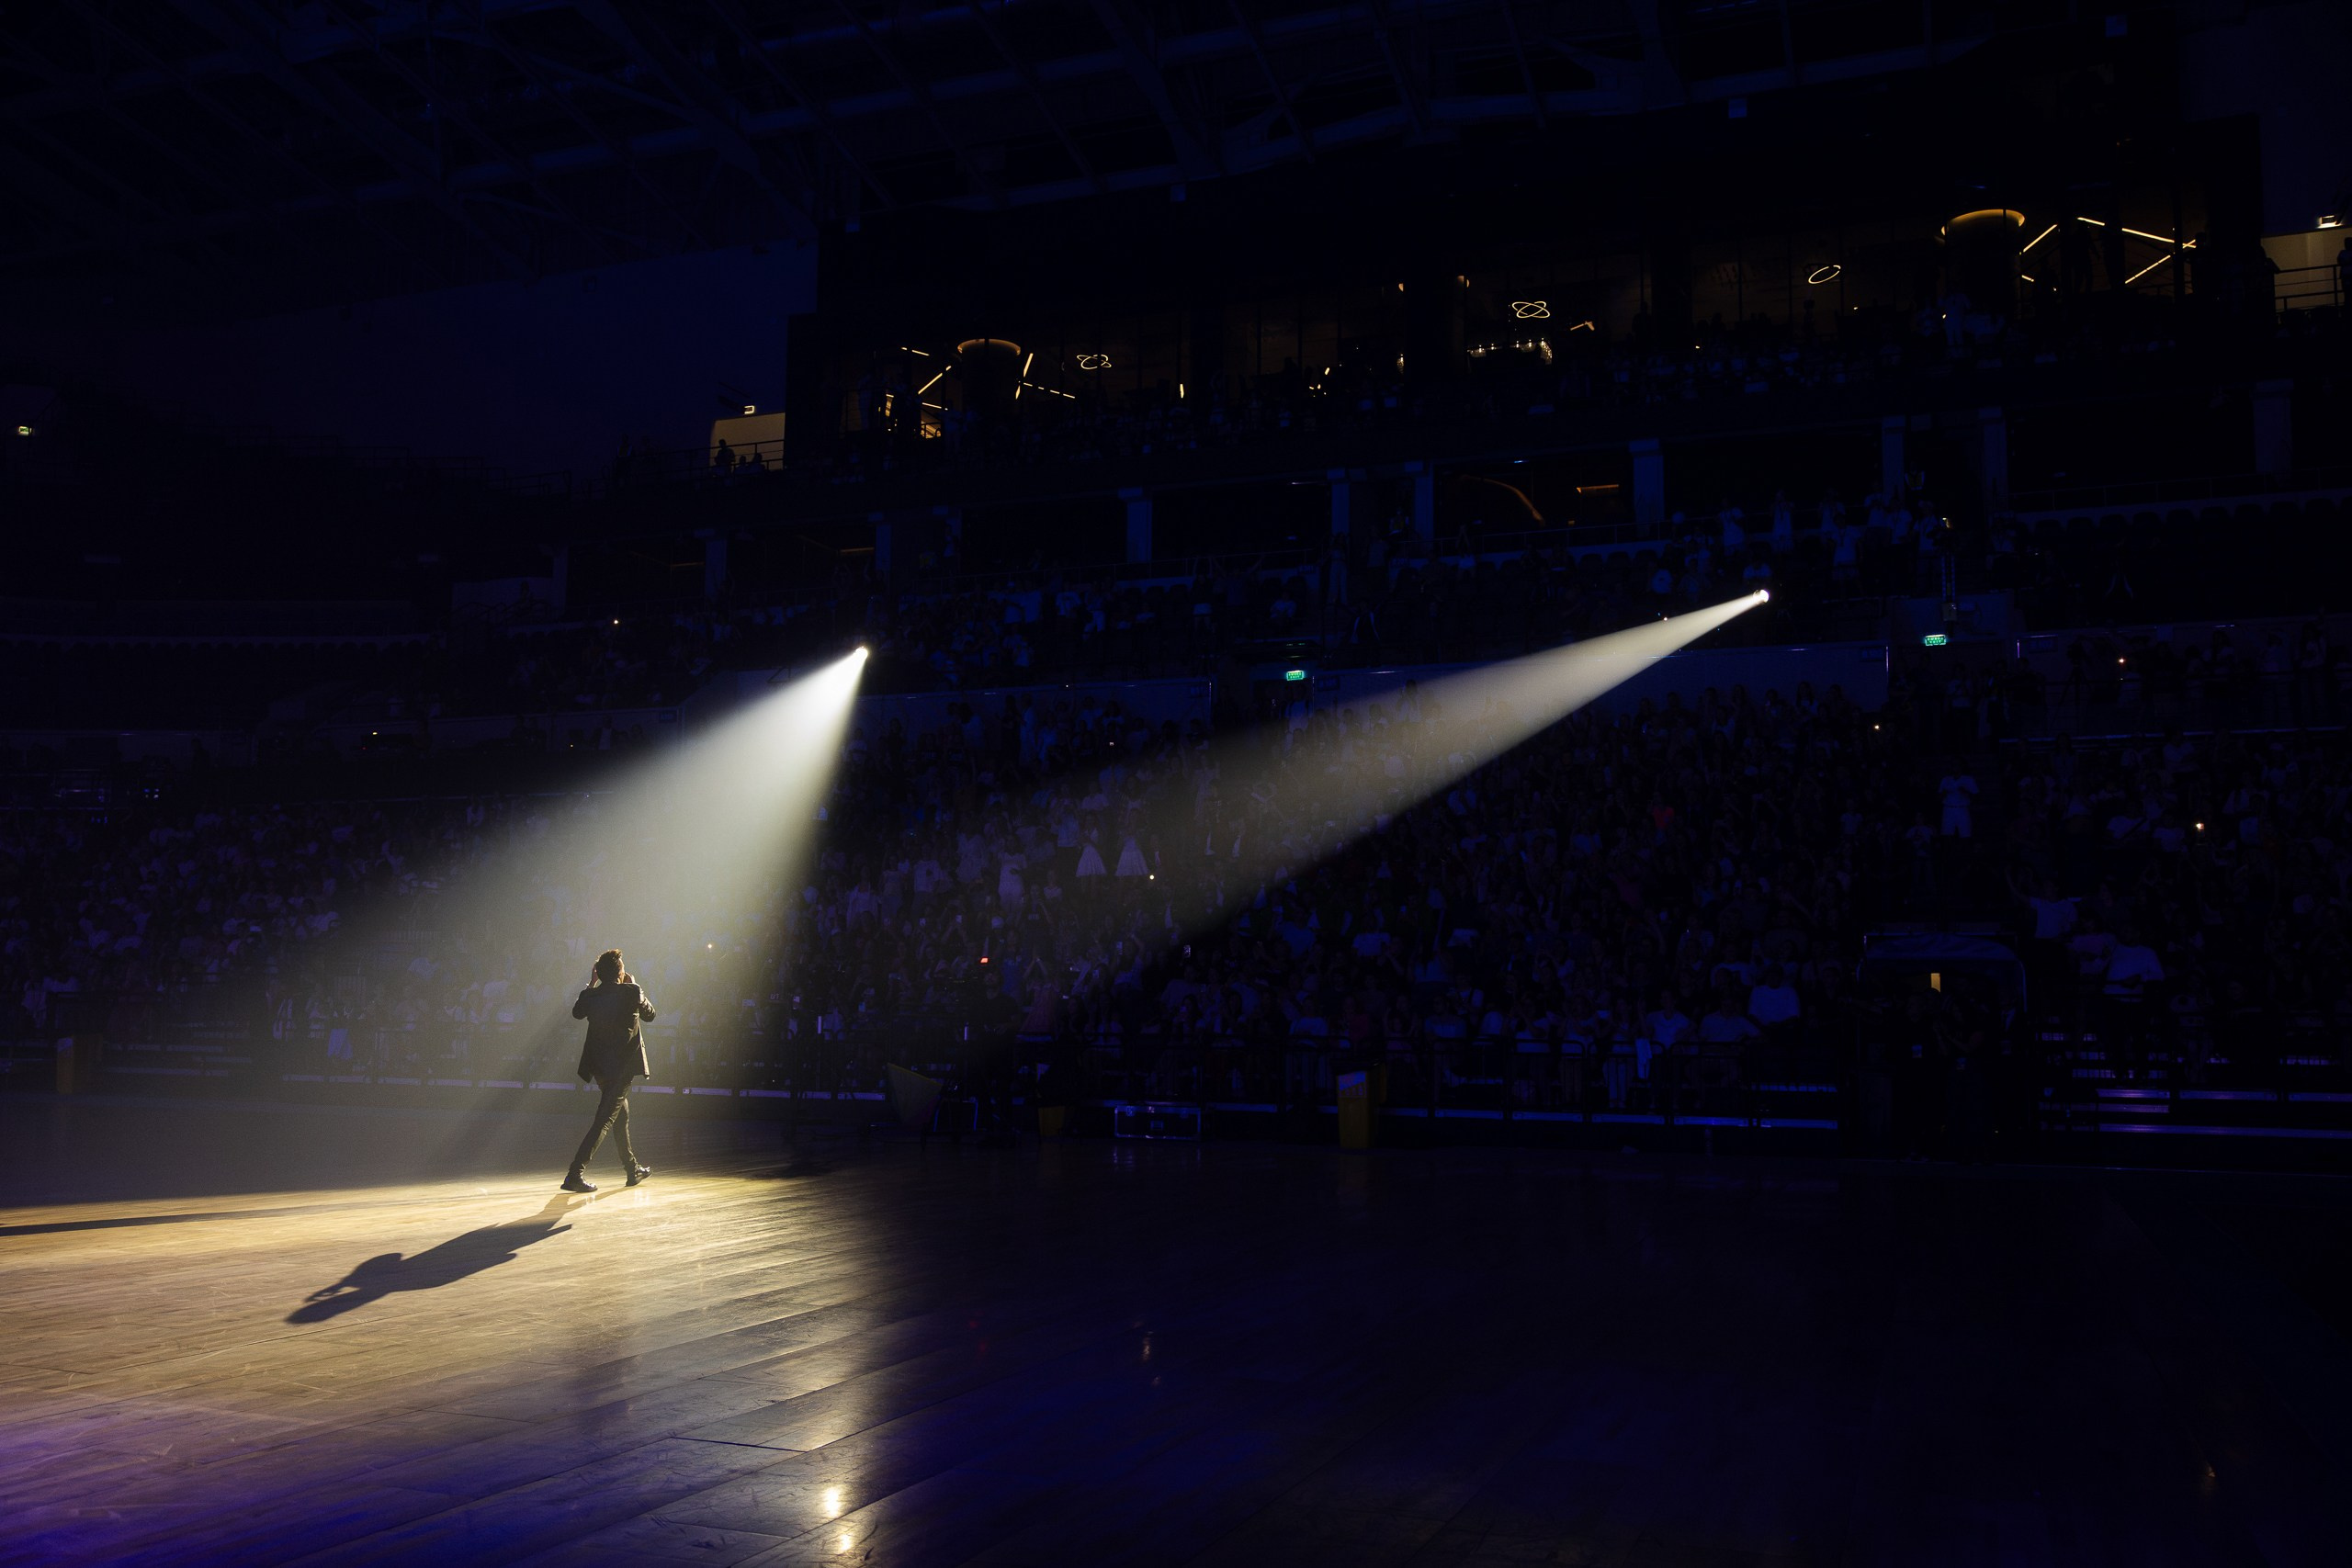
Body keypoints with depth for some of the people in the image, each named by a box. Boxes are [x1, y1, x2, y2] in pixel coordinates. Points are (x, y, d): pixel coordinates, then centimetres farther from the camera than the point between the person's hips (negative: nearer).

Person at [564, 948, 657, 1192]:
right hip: (624, 1064, -6)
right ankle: (575, 1174, -15)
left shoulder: (590, 995, -1)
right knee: (605, 1120, -5)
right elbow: (649, 1015, 6)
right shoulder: (632, 992, -12)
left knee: (620, 1112, 21)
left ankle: (633, 1170, 32)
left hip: (599, 1064, 6)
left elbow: (577, 1013, 22)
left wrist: (591, 984, 23)